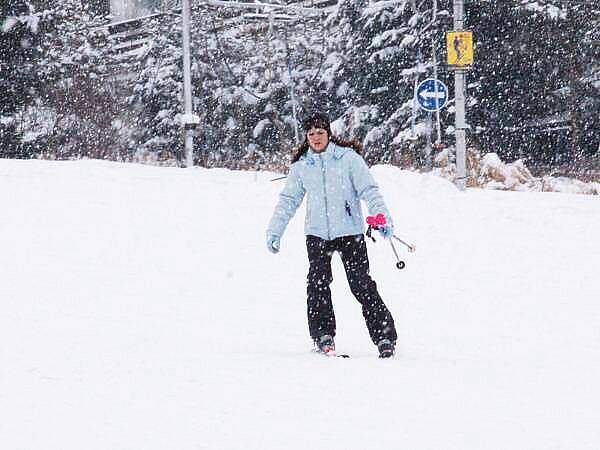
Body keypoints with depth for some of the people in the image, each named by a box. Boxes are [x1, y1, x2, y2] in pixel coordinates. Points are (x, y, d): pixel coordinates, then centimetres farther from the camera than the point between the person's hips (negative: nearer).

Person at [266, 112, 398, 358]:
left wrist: (382, 216, -16)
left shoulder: (348, 158, -2)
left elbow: (369, 190, -4)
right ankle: (323, 335, 1)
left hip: (350, 231, -3)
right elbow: (288, 200, 15)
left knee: (361, 285, -7)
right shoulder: (301, 166, 8)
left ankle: (384, 336, -2)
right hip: (317, 234, 3)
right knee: (318, 284, -9)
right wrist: (274, 231, 10)